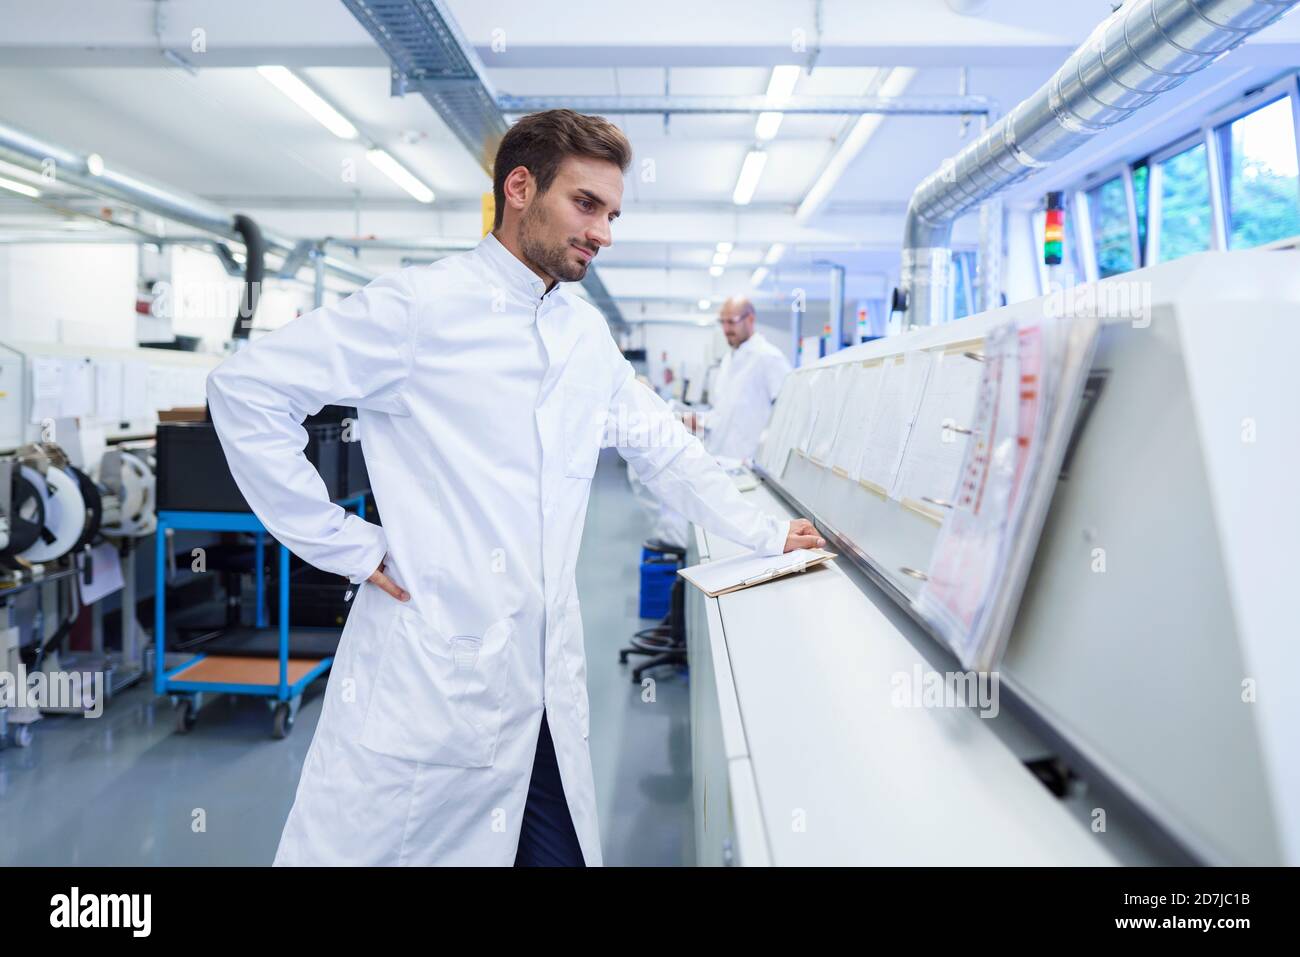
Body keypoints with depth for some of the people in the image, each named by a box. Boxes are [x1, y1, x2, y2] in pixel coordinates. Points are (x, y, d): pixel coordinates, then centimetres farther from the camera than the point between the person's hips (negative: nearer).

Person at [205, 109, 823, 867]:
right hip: (430, 675, -5)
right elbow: (247, 388, -9)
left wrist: (766, 535, 20)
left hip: (546, 682, 6)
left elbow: (665, 447, 20)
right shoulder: (420, 306, -9)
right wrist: (344, 545, -11)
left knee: (561, 849, 12)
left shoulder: (588, 335, 11)